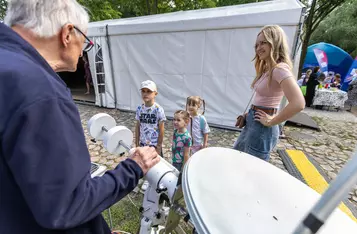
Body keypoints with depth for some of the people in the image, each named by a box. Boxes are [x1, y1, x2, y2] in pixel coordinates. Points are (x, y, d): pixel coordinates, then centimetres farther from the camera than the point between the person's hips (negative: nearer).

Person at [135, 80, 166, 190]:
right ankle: (148, 179, 47)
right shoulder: (139, 108, -5)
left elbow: (161, 130, -13)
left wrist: (159, 146, -10)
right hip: (143, 143, 4)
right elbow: (138, 127, 3)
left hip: (154, 144, -4)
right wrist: (137, 143, 4)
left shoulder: (158, 109, -18)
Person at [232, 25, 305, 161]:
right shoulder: (266, 69, 12)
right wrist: (249, 114, 4)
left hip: (262, 128, -10)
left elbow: (298, 103, -30)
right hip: (252, 123, 10)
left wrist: (271, 122, -19)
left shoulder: (280, 69, -18)